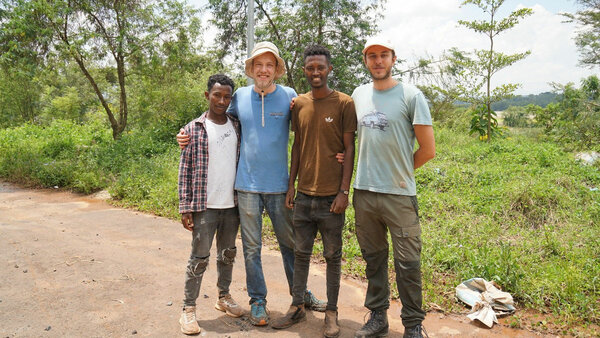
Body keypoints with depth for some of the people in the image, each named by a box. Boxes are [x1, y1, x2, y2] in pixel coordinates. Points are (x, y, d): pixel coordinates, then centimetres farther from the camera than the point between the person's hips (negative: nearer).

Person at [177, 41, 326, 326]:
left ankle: (300, 293, 31)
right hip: (247, 185, 1)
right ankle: (257, 300, 24)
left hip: (279, 185, 0)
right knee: (252, 247, 8)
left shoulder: (289, 96, 0)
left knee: (289, 242, 12)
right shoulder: (240, 97, 3)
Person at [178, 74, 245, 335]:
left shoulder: (237, 126, 7)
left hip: (232, 204, 4)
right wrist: (185, 207, -7)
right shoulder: (194, 129, -3)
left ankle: (224, 296, 34)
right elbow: (185, 169, -3)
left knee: (228, 253, 16)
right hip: (204, 206, -4)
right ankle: (188, 309, 14)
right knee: (199, 257, 1)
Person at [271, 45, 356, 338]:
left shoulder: (344, 103, -3)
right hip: (303, 194, 4)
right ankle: (297, 307, 25)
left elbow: (349, 149, -4)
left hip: (331, 196, -3)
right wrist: (291, 186, 10)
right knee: (301, 253, 12)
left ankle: (331, 312, 20)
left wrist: (344, 191, -10)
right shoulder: (298, 104, 9)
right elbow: (297, 147, 13)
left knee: (333, 256, 7)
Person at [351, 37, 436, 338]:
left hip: (399, 193, -4)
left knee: (407, 263, 2)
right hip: (364, 192, 5)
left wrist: (399, 170, 3)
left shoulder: (411, 95, -4)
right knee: (374, 257, 15)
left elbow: (428, 149, -5)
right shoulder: (358, 94, 10)